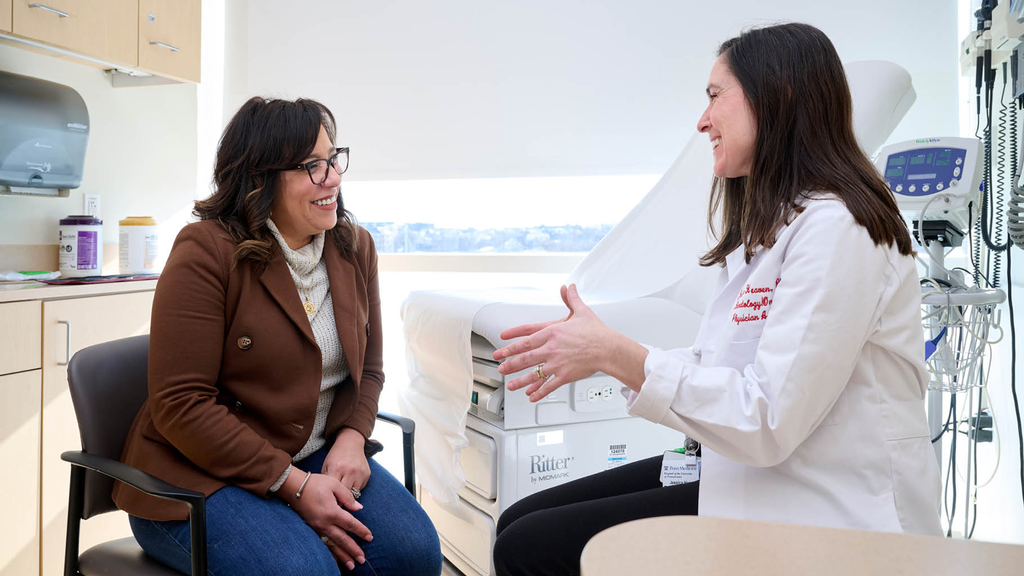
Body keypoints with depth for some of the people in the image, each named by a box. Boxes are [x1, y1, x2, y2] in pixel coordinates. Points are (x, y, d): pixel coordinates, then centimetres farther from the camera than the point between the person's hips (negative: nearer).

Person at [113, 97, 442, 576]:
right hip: (199, 472, -4)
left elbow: (368, 369, 11)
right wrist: (293, 485, -21)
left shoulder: (355, 248, 4)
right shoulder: (205, 253, -14)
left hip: (314, 457, 5)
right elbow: (181, 406, -17)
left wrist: (351, 438, -10)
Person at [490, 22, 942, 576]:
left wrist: (617, 353, -20)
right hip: (746, 470, 9)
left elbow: (768, 421, -23)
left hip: (821, 511, -9)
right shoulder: (771, 222, 14)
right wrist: (599, 355, 1)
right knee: (518, 524, 2)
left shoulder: (834, 227, -18)